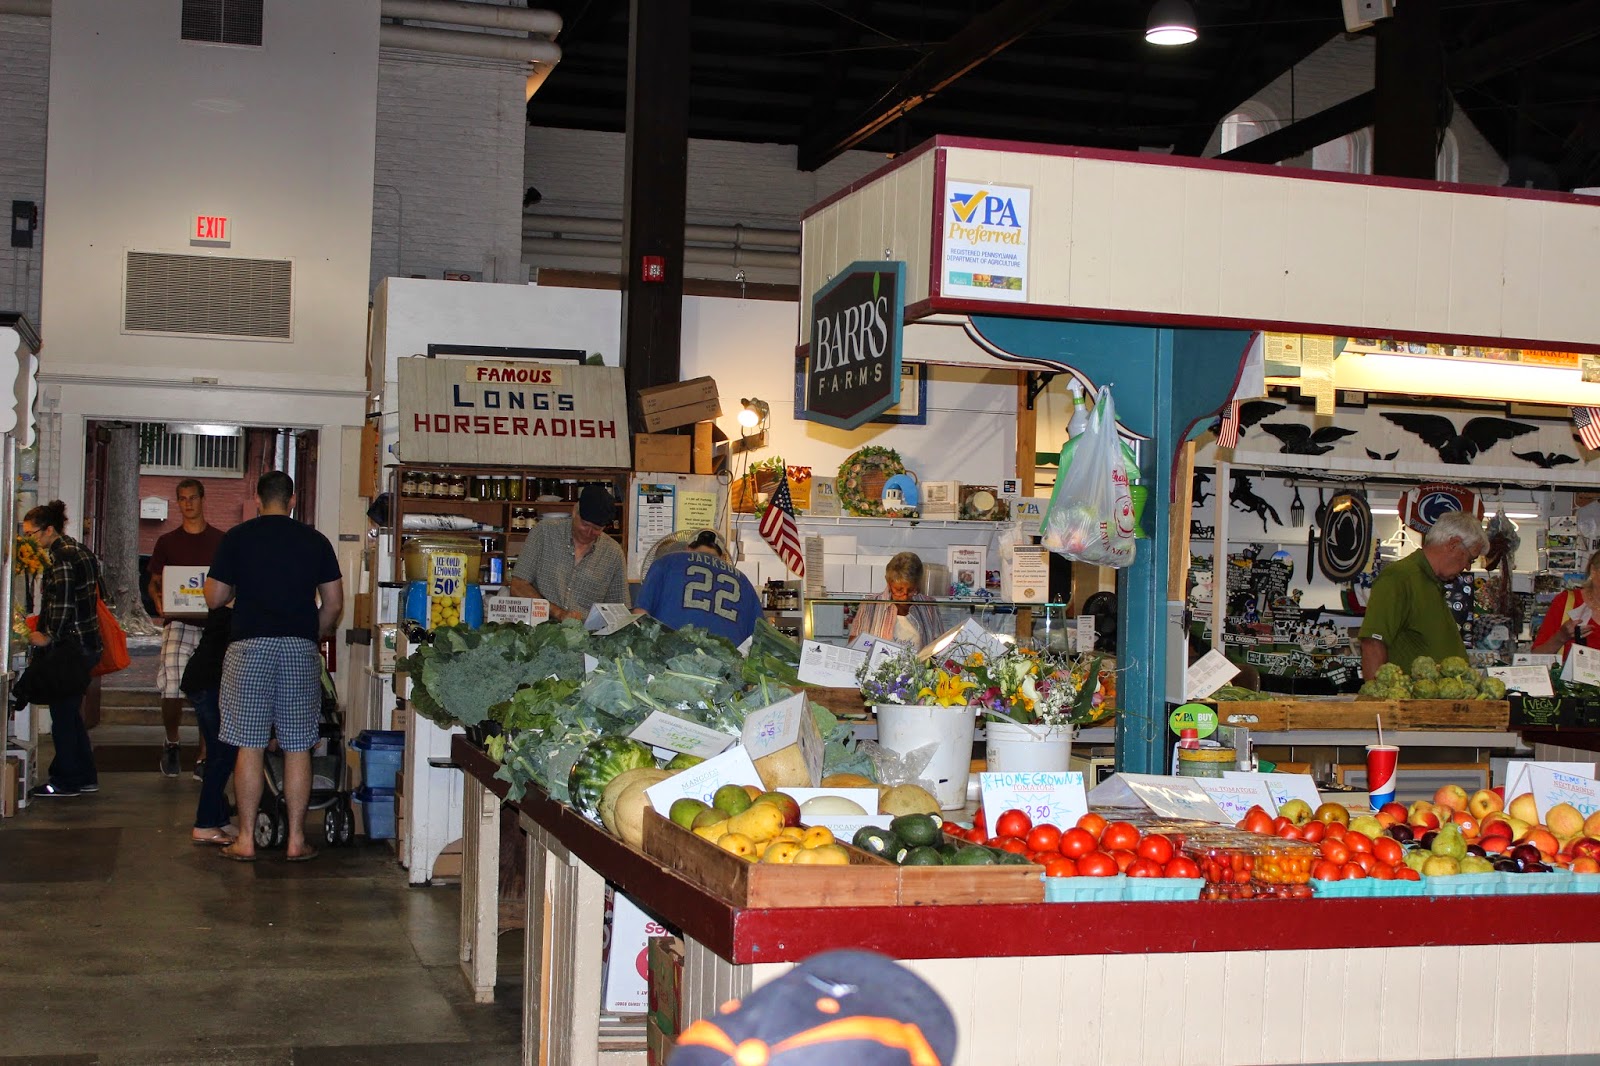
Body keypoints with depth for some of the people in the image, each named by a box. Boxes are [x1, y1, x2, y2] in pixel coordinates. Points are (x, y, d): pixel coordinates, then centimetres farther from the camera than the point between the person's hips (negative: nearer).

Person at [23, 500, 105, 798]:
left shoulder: (61, 556, -16)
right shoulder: (80, 551, 14)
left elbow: (64, 604, -21)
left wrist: (49, 636, -11)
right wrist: (45, 627, 19)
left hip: (71, 647, -10)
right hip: (87, 644, 10)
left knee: (63, 713, -1)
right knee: (70, 712, 16)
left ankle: (65, 781, 6)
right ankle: (85, 777, 20)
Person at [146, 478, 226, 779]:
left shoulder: (221, 541, 9)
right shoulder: (167, 542, 11)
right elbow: (154, 584, 14)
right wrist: (160, 604, -6)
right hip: (177, 622, 0)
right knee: (171, 686, -15)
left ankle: (203, 757, 10)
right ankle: (171, 741, 12)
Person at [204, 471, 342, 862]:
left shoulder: (237, 537, 2)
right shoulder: (315, 540, 7)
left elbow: (214, 598, 3)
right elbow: (334, 602, 7)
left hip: (250, 646, -1)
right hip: (300, 647, 1)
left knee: (249, 746, 3)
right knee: (298, 748, 6)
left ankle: (245, 840, 6)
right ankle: (297, 840, 8)